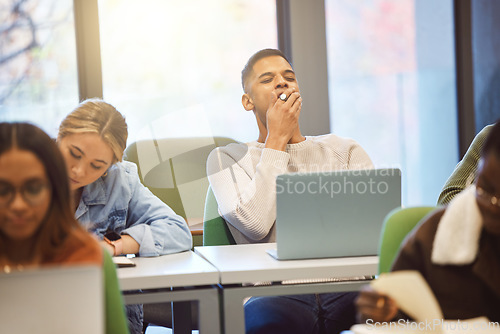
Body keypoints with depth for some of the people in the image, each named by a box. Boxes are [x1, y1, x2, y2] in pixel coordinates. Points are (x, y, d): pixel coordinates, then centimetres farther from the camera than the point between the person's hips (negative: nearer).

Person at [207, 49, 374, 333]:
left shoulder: (344, 150, 24)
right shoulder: (228, 158, 17)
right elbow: (256, 224, -3)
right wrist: (278, 139, 5)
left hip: (345, 286, 2)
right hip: (276, 293, -2)